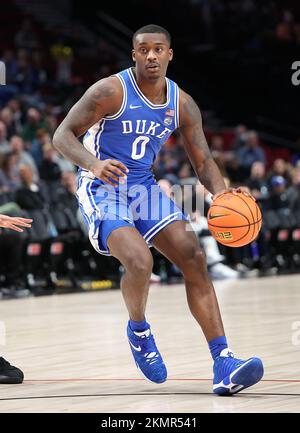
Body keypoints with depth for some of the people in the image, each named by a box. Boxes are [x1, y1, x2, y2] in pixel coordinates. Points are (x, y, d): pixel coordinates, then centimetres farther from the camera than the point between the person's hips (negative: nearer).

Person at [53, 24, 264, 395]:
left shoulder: (182, 105, 0)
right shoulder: (111, 91, -15)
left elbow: (203, 162, 5)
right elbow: (62, 135, -16)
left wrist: (220, 193, -18)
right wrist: (93, 164, -37)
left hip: (143, 187, 6)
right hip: (102, 188, -6)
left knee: (194, 259, -9)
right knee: (139, 260, -29)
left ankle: (223, 365, -10)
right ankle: (138, 330, 4)